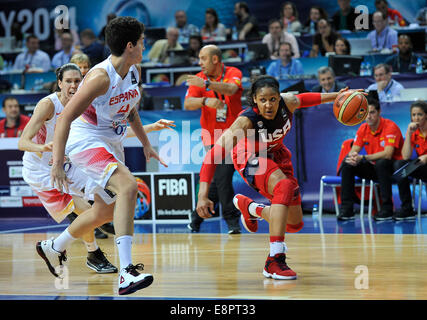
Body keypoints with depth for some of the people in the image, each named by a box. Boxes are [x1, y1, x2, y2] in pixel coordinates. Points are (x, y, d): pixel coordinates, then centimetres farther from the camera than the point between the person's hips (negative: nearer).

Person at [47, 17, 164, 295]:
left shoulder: (135, 71, 2)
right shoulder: (101, 77, -24)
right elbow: (65, 118, -25)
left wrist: (146, 145, 21)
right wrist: (57, 164, -30)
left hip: (111, 144, 9)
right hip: (85, 140, -9)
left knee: (106, 211, 17)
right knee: (128, 186, -30)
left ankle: (54, 247, 42)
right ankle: (126, 273, -36)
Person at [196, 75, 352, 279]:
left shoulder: (288, 103, -23)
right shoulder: (246, 121, -36)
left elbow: (303, 99, 4)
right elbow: (215, 154, -40)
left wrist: (335, 96, 9)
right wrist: (203, 194, -49)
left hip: (276, 155, 6)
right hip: (250, 159, -6)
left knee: (295, 224, 8)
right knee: (285, 186, -38)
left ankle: (248, 207, 35)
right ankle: (274, 262, -39)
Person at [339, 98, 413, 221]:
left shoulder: (390, 127, -19)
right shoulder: (363, 129, 1)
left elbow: (387, 154, -30)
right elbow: (353, 151, -3)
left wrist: (363, 158, -37)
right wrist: (352, 156, -29)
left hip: (393, 168, -6)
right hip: (374, 168, 6)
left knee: (381, 163, -38)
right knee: (347, 164, -13)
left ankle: (387, 209, -30)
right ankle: (346, 209, -13)